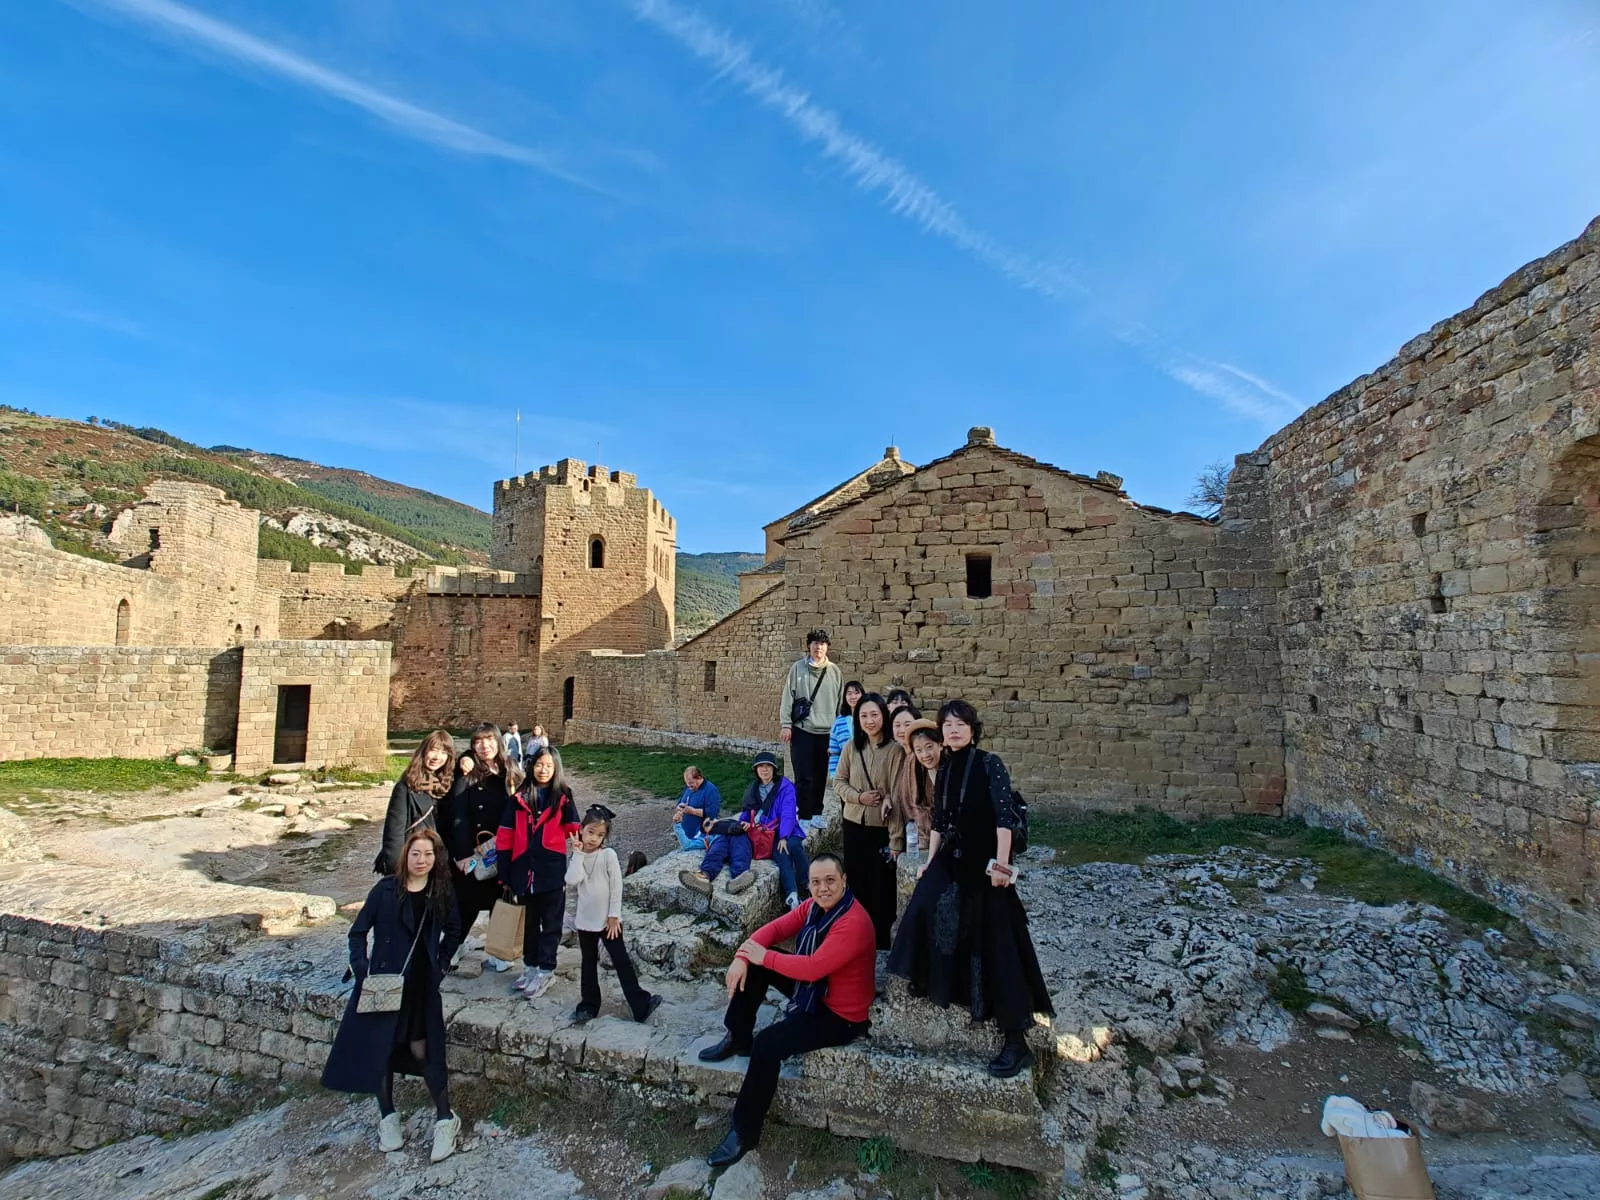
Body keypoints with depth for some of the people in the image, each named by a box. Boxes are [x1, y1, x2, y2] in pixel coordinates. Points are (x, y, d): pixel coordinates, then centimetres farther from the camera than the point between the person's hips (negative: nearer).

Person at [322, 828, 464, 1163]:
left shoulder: (441, 893, -4)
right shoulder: (386, 889, -10)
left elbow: (453, 932, 11)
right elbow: (359, 931, -2)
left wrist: (442, 965, 3)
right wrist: (362, 970, -11)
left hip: (423, 985, 0)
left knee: (423, 1050, 1)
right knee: (379, 1049, 9)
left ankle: (445, 1120, 14)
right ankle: (387, 1117, 30)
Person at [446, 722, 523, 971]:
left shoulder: (512, 773, 3)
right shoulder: (467, 775, -8)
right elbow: (458, 817, -13)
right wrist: (463, 854, -19)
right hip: (472, 853, -3)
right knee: (467, 905, 4)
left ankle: (496, 954, 24)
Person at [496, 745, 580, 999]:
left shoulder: (563, 798, -2)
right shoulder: (519, 797, 3)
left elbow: (573, 832, 0)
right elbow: (505, 837, 3)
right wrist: (505, 874, 0)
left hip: (552, 871, -3)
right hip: (524, 871, 3)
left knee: (550, 922, 7)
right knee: (528, 921, 17)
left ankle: (545, 971, 18)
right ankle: (530, 966, 32)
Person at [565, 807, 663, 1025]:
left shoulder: (608, 854, -12)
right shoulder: (576, 857, -1)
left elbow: (616, 886, -11)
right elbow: (572, 881, -19)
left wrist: (614, 916, -12)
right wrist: (578, 854, -17)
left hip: (608, 919, -3)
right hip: (586, 920, 3)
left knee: (622, 961, -1)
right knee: (589, 963, 15)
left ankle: (641, 1005, 5)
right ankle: (589, 1006, 28)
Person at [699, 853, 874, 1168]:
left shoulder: (854, 923, -32)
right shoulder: (815, 906, -4)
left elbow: (813, 967, -36)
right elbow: (776, 928, -3)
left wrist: (764, 956, -25)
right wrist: (742, 957, -19)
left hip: (840, 1014, -9)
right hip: (813, 990, 9)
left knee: (768, 1044, -22)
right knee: (752, 967, 0)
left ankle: (745, 1133, -3)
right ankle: (738, 1039, 18)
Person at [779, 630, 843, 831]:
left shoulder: (834, 671, 7)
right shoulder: (798, 668, 0)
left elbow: (841, 700, 10)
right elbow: (787, 697, -2)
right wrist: (785, 724, -8)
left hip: (826, 731, 3)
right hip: (802, 730, -3)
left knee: (821, 775, 10)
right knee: (804, 776, -4)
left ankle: (816, 813, 24)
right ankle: (804, 815, 4)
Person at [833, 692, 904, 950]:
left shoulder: (895, 750, -13)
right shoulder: (851, 747, 0)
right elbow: (839, 782, 7)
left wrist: (896, 839, -15)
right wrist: (858, 796, -13)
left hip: (882, 828, -4)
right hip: (854, 824, 4)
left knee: (881, 884, 8)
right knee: (856, 881, 16)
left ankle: (881, 937, 27)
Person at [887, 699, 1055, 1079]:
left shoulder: (989, 764, -11)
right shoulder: (944, 770, 8)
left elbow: (1005, 815, -17)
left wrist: (1001, 862, -23)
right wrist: (930, 862, 13)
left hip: (983, 861, -6)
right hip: (951, 859, 7)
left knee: (994, 942, -6)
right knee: (928, 906, 7)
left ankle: (1016, 1041, 0)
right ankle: (935, 982, 34)